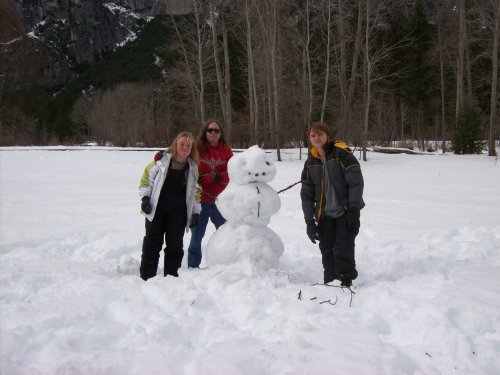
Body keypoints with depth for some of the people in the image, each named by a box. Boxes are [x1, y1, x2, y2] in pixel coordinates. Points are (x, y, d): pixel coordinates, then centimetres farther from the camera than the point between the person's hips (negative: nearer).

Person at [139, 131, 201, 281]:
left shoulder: (193, 168, 3)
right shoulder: (162, 160, -5)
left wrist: (196, 211, 6)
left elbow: (195, 190, 12)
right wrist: (145, 197, -6)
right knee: (152, 243, 3)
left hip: (178, 212, 2)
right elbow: (146, 177, 2)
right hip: (156, 209, -2)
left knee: (175, 245, 5)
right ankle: (146, 277, 11)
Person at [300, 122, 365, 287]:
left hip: (346, 212, -5)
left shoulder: (342, 153, -11)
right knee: (327, 250, 8)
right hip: (325, 215, 5)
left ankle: (345, 284, 1)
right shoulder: (310, 162, 6)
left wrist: (353, 210, -17)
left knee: (343, 250, -9)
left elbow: (356, 182, -14)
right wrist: (309, 221, 3)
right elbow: (306, 194, 9)